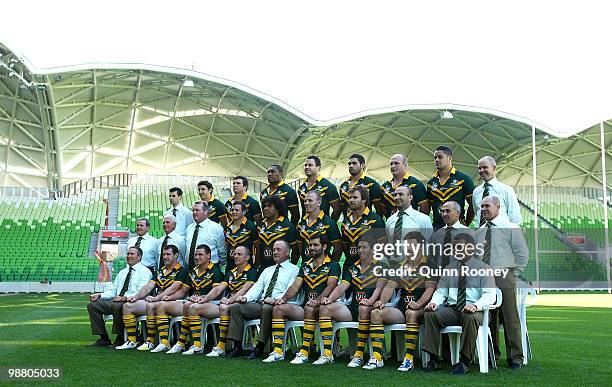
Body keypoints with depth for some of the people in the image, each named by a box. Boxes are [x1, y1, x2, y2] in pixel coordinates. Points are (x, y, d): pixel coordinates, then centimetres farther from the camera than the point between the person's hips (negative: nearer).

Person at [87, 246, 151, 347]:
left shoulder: (144, 272, -1)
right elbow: (113, 290, 21)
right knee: (92, 305, -8)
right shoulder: (122, 272, 24)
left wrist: (125, 298, -29)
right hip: (115, 301, 8)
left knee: (117, 306, -38)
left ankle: (120, 338, -20)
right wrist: (100, 295, 1)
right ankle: (104, 338, -5)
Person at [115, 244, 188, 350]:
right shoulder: (159, 271, 24)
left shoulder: (181, 271, 0)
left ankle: (150, 342, -27)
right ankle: (131, 341, -9)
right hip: (154, 301, 8)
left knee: (151, 306, -37)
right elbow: (149, 286, 14)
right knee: (127, 306, -7)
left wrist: (157, 298, -24)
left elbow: (173, 288, -15)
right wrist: (136, 297, -2)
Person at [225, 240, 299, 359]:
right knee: (236, 307, -13)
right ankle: (237, 346, -14)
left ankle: (259, 348, -31)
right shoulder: (267, 270, 28)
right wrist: (246, 297, -5)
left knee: (266, 308, -39)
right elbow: (257, 287, 16)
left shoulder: (294, 270, 7)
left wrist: (276, 300, -27)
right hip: (259, 304, 7)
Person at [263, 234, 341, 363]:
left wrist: (318, 300, -30)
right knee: (278, 308, -15)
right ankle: (278, 351, -20)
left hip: (321, 307, -6)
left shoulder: (332, 265, 3)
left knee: (309, 309, -39)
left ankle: (304, 352, -36)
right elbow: (295, 286, 11)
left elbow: (330, 286, -13)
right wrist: (284, 298, -8)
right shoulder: (305, 266, 21)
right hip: (305, 306, 6)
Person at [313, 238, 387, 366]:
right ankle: (327, 354, -21)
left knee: (364, 309, -41)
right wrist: (330, 298, -10)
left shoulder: (380, 267, 6)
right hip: (353, 307, 5)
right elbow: (342, 287, 9)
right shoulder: (352, 268, 21)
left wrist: (370, 301, -30)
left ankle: (359, 354, -33)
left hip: (370, 307, -5)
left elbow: (380, 287, -10)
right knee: (324, 308, -15)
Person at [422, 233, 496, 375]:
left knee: (470, 318, -39)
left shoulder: (482, 268, 4)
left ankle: (464, 362, -27)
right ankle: (433, 359, -19)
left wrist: (476, 306, -27)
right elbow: (441, 290, 18)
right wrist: (434, 302, -6)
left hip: (472, 310, -4)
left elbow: (489, 294, -6)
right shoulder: (450, 268, 18)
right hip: (451, 309, 4)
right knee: (430, 314, -24)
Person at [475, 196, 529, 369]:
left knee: (510, 318, -5)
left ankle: (515, 357, 2)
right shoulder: (479, 232, 15)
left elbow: (523, 254, 2)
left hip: (503, 277, -4)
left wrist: (513, 273, -1)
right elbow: (475, 255, 21)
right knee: (488, 318, 6)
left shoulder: (510, 228, 2)